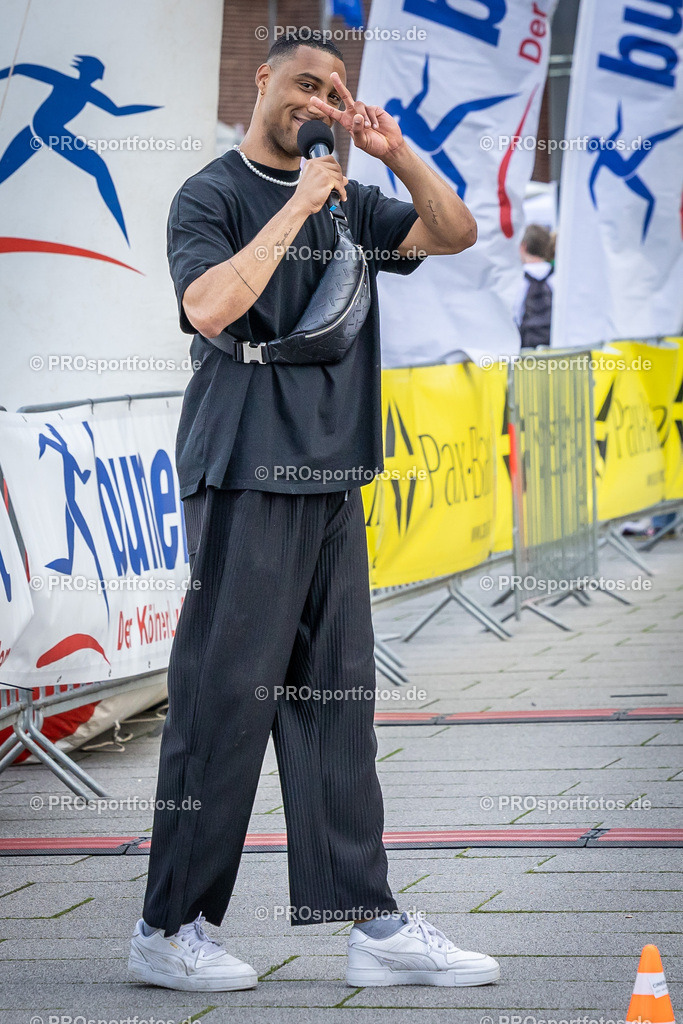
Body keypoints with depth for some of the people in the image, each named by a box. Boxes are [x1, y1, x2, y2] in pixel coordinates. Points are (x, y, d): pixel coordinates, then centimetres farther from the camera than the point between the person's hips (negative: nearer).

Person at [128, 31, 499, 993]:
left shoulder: (346, 203, 18)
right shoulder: (212, 195, -1)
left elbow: (456, 233, 13)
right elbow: (211, 306, -17)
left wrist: (394, 151, 1)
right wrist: (299, 205, -13)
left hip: (334, 477, 7)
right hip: (246, 472, -7)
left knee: (336, 698, 6)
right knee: (225, 695, -6)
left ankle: (372, 923, 7)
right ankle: (170, 928, 1)